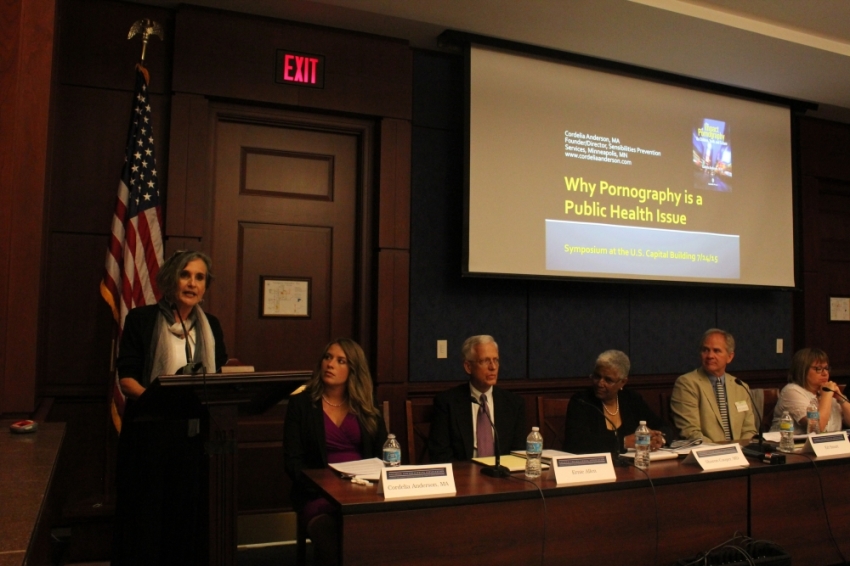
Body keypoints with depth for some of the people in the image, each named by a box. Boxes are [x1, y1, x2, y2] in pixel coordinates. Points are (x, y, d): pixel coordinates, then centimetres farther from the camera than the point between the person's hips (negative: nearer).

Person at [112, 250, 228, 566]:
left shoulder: (211, 326, 10)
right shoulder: (141, 319, -2)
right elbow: (126, 378, -7)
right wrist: (157, 399, -25)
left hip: (197, 433, 4)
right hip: (150, 433, -3)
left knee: (192, 514, 9)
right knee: (146, 517, 4)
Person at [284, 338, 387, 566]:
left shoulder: (366, 407, 13)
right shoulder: (301, 403, 5)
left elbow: (383, 455, 12)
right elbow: (293, 462, 0)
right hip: (318, 494, -2)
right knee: (330, 541, -34)